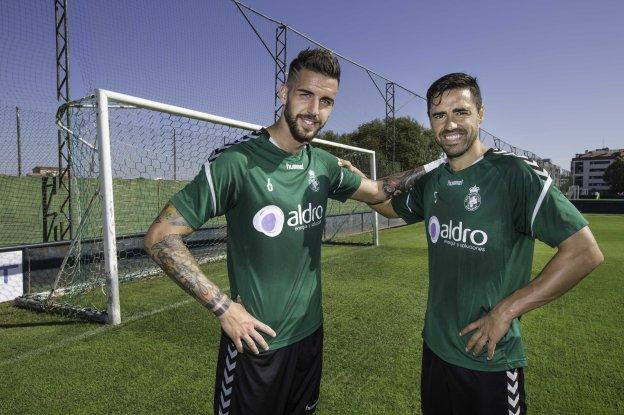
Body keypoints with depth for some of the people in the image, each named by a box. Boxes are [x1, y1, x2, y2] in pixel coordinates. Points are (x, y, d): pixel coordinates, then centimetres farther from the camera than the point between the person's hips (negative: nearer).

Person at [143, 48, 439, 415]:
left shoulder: (324, 164, -1)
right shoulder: (237, 161, -20)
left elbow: (377, 191, 16)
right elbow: (161, 237, -17)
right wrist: (223, 306, -20)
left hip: (311, 331, 6)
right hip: (255, 341, -6)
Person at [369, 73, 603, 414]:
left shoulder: (516, 174, -17)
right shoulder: (431, 181, 1)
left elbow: (585, 252, -19)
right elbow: (394, 207, 19)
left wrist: (505, 311, -18)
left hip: (490, 361, -5)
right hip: (434, 347, 6)